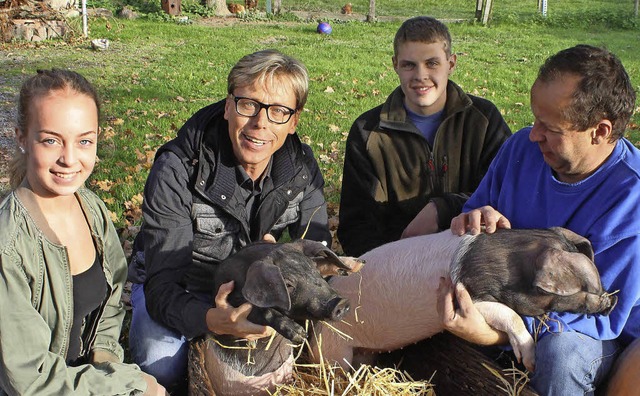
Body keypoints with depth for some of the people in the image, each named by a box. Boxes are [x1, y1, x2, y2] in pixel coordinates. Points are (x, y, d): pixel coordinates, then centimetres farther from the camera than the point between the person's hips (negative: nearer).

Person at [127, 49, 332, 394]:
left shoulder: (301, 166, -14)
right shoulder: (176, 171, -28)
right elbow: (162, 287, -32)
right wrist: (212, 319, -56)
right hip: (180, 290, -4)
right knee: (161, 362, -32)